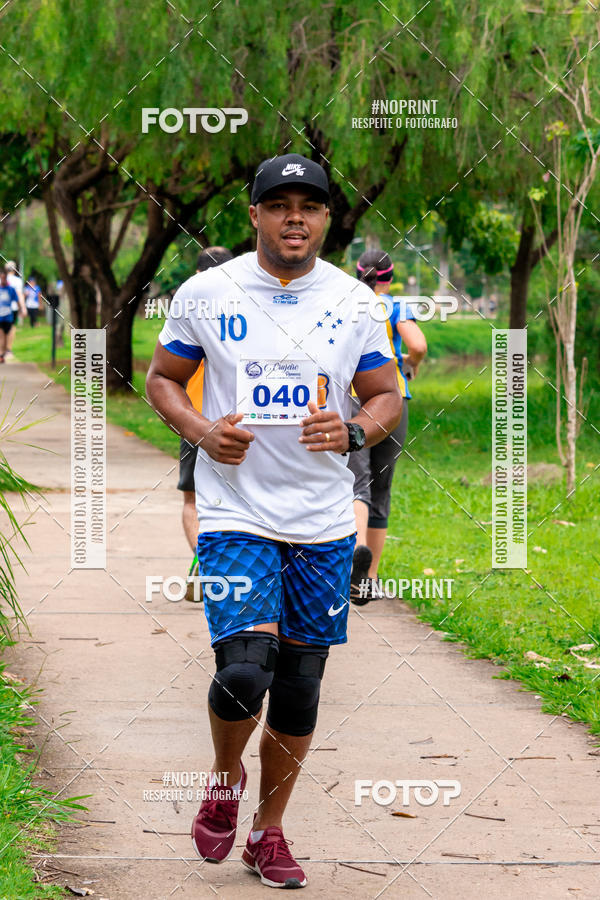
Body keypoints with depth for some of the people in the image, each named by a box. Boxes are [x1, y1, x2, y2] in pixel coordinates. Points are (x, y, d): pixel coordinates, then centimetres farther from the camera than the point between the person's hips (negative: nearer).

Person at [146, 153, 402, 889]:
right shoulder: (208, 292, -2)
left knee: (300, 683, 7)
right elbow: (162, 377, 9)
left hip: (324, 523, 3)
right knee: (244, 670, -17)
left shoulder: (352, 300, 3)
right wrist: (201, 431, -11)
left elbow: (387, 398, 9)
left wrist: (354, 430, -13)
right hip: (236, 514, -3)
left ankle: (268, 830, 24)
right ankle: (224, 780, 15)